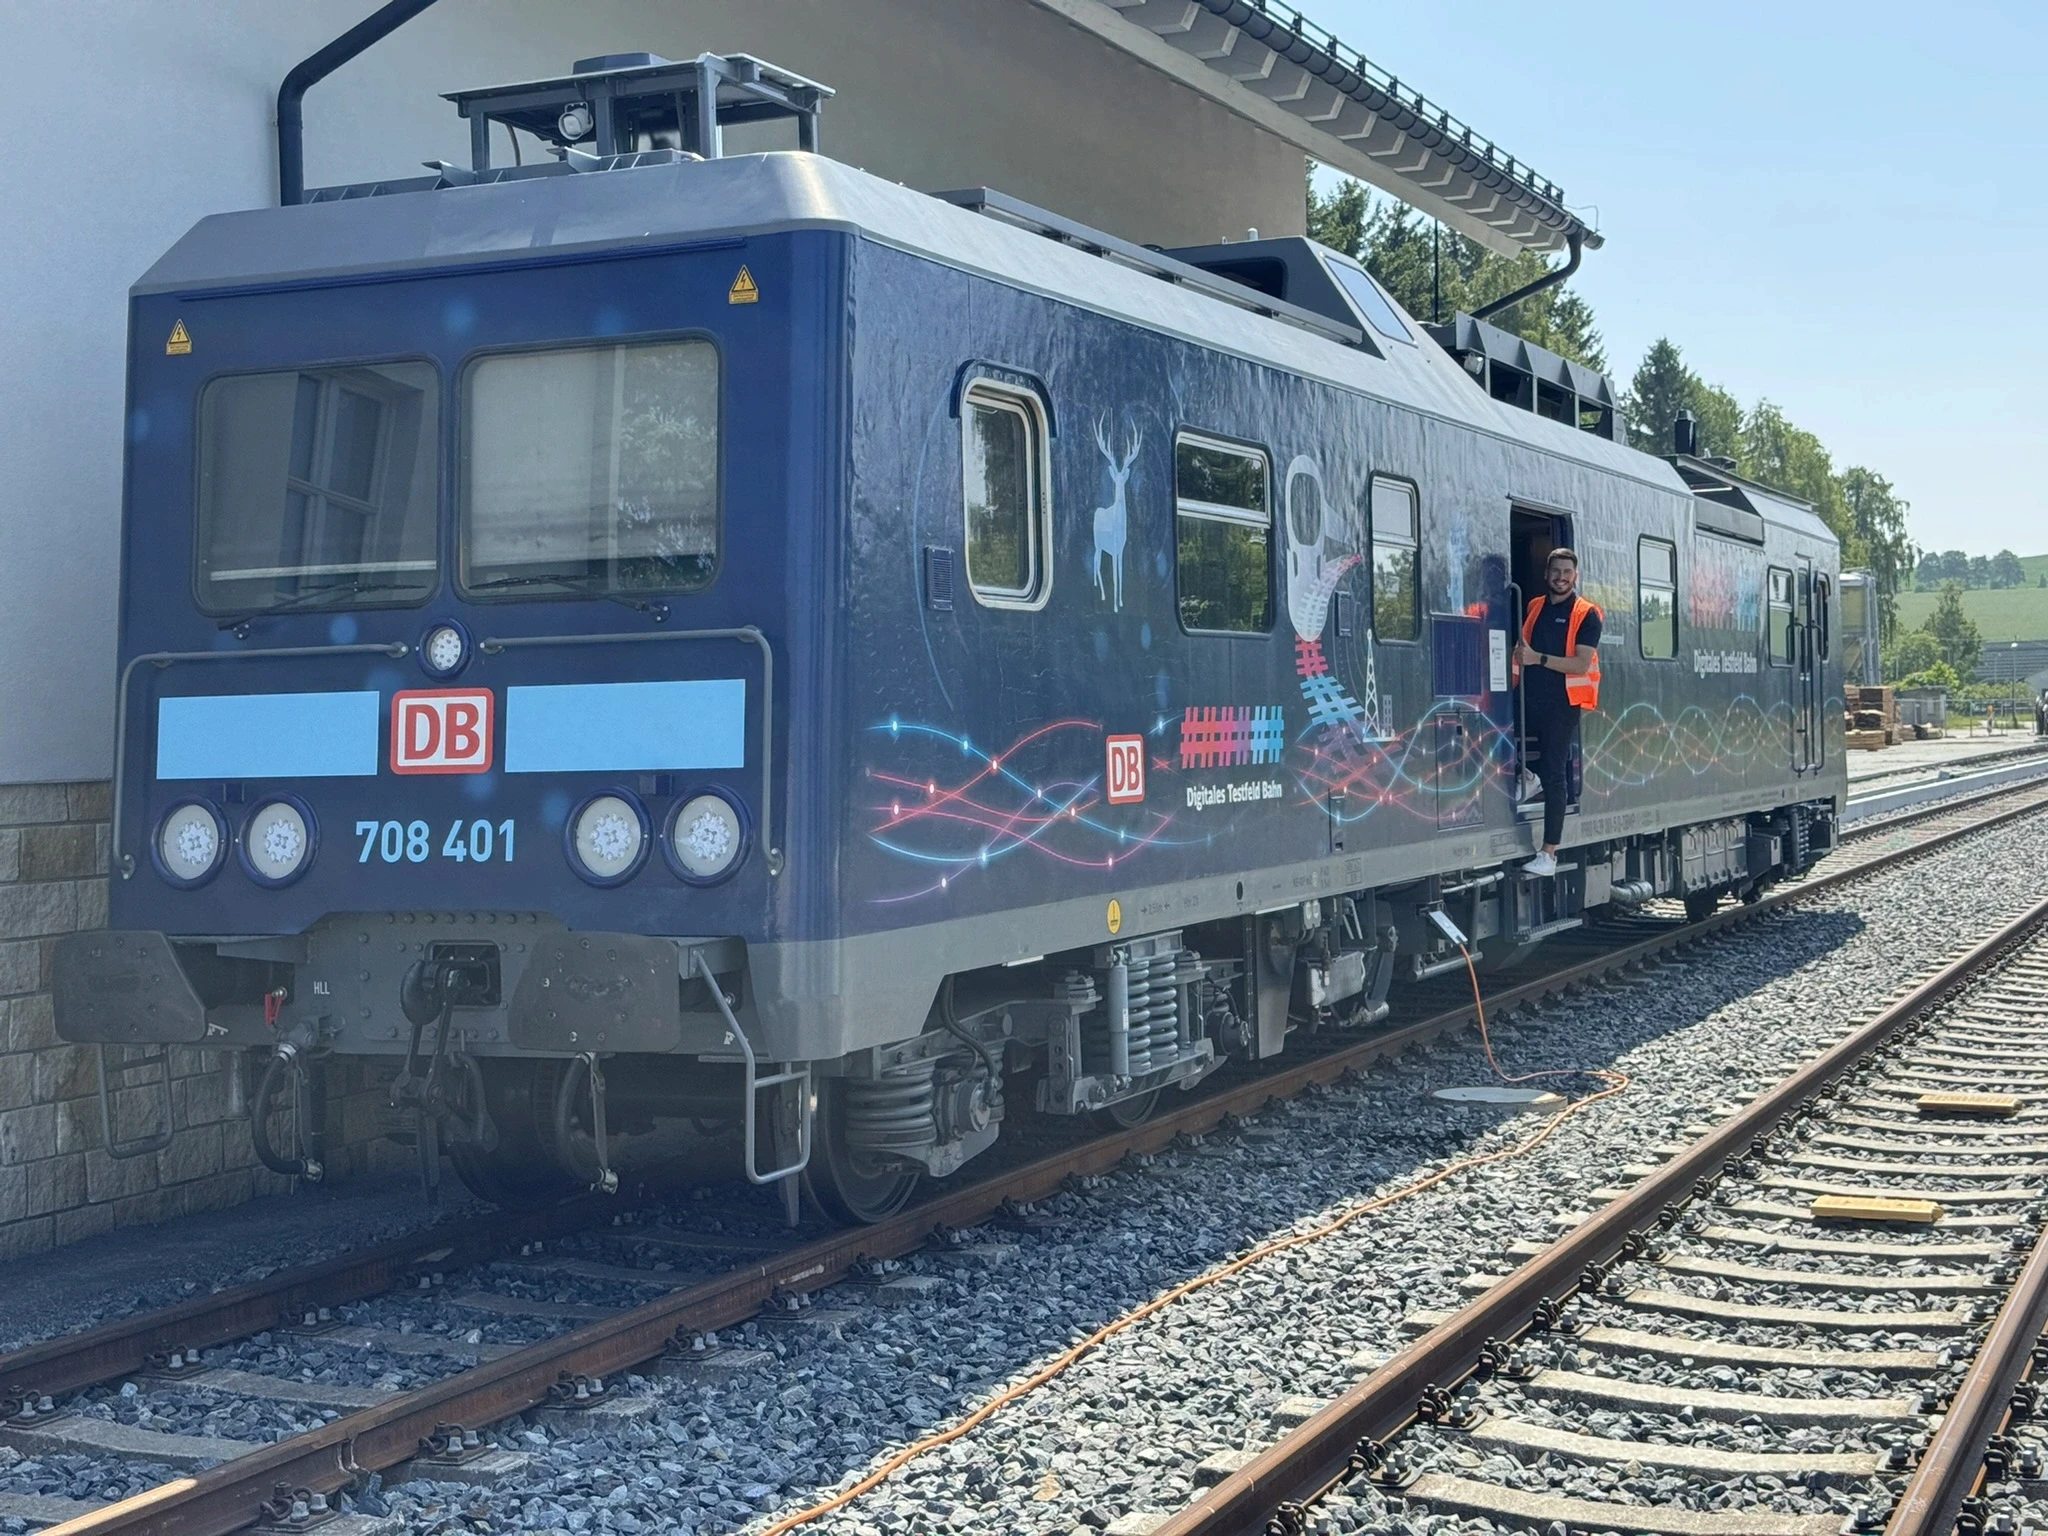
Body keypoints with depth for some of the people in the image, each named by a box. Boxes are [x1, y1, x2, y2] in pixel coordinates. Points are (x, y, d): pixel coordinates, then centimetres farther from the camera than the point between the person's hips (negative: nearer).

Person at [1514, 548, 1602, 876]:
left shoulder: (1585, 615, -3)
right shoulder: (1533, 607, 14)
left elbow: (1581, 664, -13)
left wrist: (1538, 659, -20)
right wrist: (1519, 655, 4)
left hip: (1562, 702, -5)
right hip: (1529, 699, 6)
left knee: (1554, 773, -7)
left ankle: (1549, 853, -7)